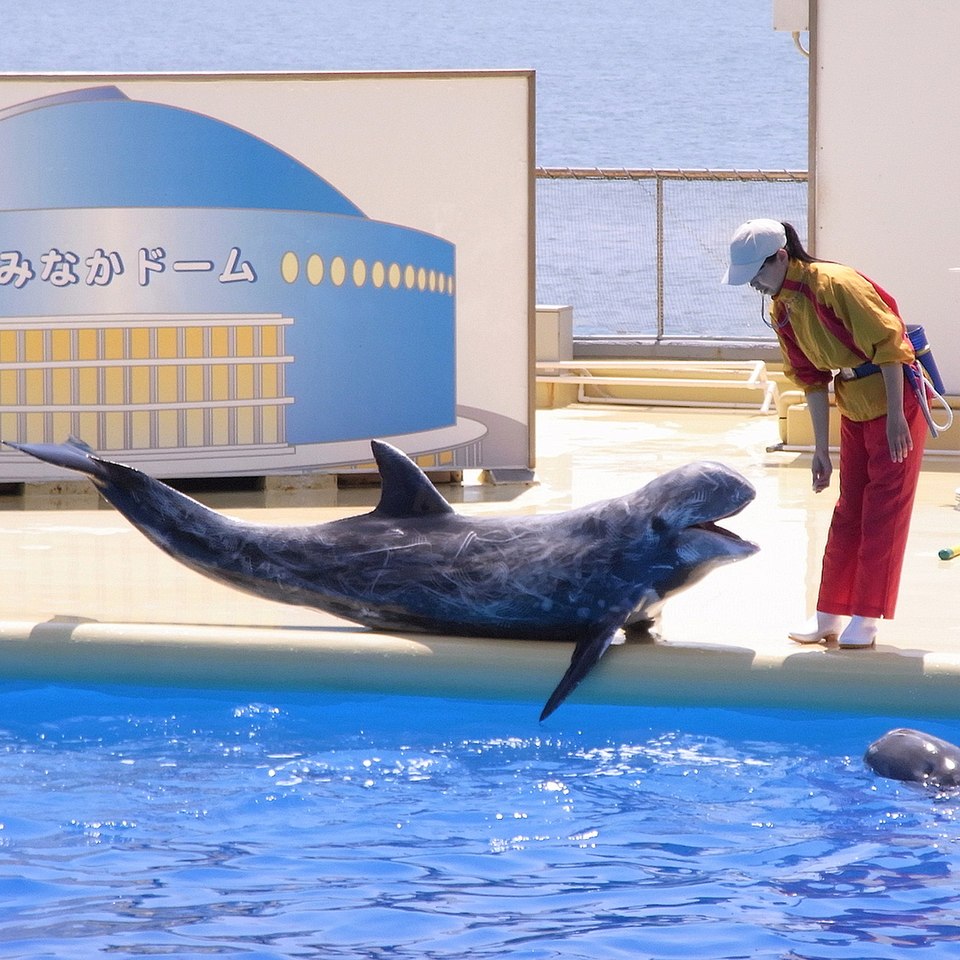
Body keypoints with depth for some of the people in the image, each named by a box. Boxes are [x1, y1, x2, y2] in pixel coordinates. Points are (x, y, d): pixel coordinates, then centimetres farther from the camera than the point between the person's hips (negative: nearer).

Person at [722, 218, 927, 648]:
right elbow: (812, 379, 9)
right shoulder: (781, 310, 2)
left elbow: (889, 344, -21)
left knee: (884, 508, -3)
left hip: (895, 400, -8)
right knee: (848, 509, 10)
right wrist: (821, 448, 8)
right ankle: (830, 616, 15)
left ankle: (866, 619, 0)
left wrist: (895, 417, -21)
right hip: (852, 407, 8)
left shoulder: (835, 284, -23)